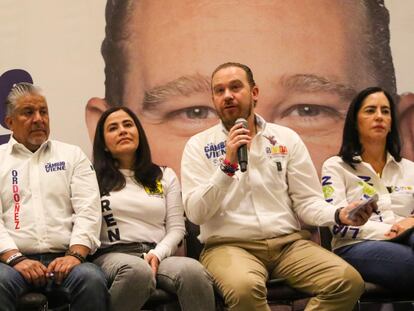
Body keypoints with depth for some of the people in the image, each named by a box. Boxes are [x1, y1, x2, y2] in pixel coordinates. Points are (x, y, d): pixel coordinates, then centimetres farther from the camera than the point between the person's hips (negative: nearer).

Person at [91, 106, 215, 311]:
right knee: (139, 271, -40)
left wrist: (156, 254, -6)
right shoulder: (94, 179, 14)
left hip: (158, 255, 2)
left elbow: (176, 227, 12)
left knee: (194, 271, -35)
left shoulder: (165, 176, 21)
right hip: (113, 255, -2)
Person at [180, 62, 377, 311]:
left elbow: (306, 201, 9)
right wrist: (228, 165, -17)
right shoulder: (199, 145, 4)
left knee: (349, 281, -23)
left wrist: (338, 214, -12)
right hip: (229, 245, -3)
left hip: (289, 242, 3)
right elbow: (195, 213, -5)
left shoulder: (287, 138, 11)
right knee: (245, 287, -37)